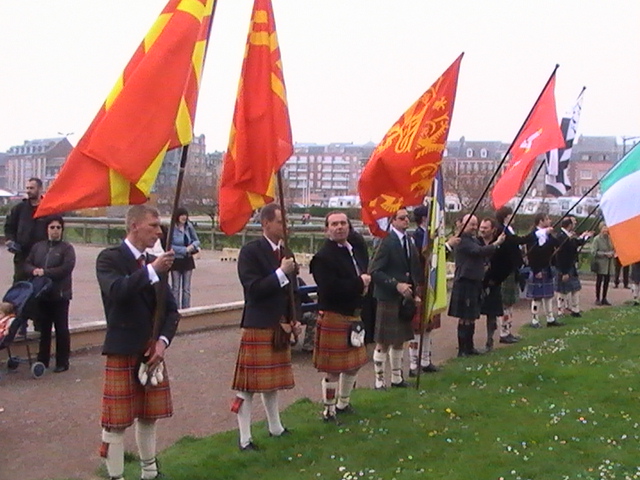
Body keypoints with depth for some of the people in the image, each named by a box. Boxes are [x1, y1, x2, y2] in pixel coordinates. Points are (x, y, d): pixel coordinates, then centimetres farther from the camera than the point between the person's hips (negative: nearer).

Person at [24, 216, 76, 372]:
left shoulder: (67, 248, -4)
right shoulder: (38, 247, 12)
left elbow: (67, 268, -16)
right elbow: (27, 264, 11)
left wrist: (45, 272, -17)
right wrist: (34, 270, -11)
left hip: (60, 295, -5)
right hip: (42, 294, 5)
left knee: (61, 330, 2)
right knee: (43, 329, 13)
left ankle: (62, 362, 11)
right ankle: (42, 360, 24)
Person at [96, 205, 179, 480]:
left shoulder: (155, 264, 11)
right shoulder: (110, 258, -8)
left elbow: (171, 309, 10)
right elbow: (116, 291, -29)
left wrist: (163, 341, -4)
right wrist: (151, 270, -29)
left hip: (153, 351, 6)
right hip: (122, 351, -6)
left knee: (149, 416, 15)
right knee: (116, 421, 0)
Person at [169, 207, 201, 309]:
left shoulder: (189, 226, 0)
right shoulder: (172, 228, -15)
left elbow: (197, 241, 10)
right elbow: (170, 246, -15)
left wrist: (193, 245, -12)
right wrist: (185, 249, -17)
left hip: (188, 260, 5)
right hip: (176, 261, -4)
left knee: (187, 288, 10)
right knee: (176, 288, 3)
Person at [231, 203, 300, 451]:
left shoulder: (285, 253, 11)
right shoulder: (250, 251, -11)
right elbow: (253, 289, -19)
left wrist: (294, 319, 9)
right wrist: (281, 272, -21)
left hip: (279, 327, 8)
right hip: (257, 327, -7)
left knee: (273, 381, 19)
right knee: (248, 384, -1)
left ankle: (275, 428, 32)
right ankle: (245, 438, 5)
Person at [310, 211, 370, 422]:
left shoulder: (354, 252, 11)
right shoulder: (323, 257, -17)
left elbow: (365, 277, 19)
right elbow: (330, 289, -27)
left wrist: (364, 286, -6)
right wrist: (359, 284, -18)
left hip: (353, 316, 9)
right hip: (333, 318, -9)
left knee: (354, 363, 19)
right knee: (332, 368, 1)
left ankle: (343, 403, 37)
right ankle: (329, 410, 16)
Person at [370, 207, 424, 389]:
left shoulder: (410, 241, 10)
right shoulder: (387, 241, -14)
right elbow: (375, 272, -17)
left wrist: (416, 293, 7)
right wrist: (396, 285, -21)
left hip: (406, 298, 8)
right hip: (388, 298, -7)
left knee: (400, 340, 16)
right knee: (384, 342, 0)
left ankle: (397, 378, 28)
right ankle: (379, 380, 11)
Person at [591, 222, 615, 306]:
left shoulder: (610, 238, 6)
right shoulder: (597, 239, -10)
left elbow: (613, 248, 20)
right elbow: (594, 252, -13)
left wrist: (613, 253, -2)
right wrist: (605, 254, -17)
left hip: (609, 264, 5)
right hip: (600, 264, -5)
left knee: (606, 281, 9)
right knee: (599, 281, 2)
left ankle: (604, 298, 20)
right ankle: (598, 299, 11)